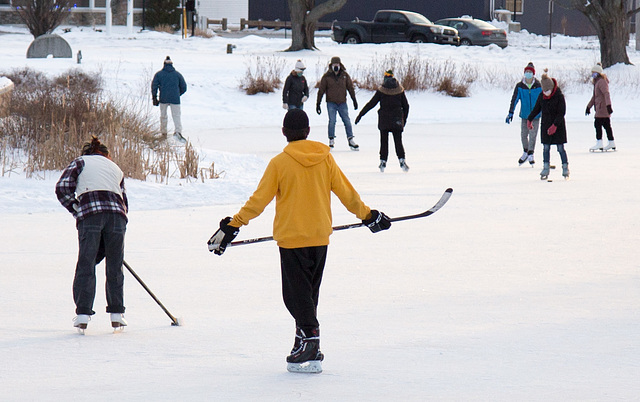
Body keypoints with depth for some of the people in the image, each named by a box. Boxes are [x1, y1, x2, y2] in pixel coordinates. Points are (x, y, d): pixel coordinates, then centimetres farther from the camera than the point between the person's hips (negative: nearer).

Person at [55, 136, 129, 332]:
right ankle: (116, 315, 12)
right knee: (114, 267, 12)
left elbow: (63, 187, 5)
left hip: (90, 215, -3)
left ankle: (83, 314, -8)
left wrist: (76, 209, 11)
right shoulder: (116, 169, 31)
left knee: (86, 265, -1)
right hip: (117, 215, 3)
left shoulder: (80, 162, 20)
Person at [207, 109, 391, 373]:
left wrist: (233, 225, -2)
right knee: (308, 291, 15)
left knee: (296, 293, -2)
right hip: (320, 237, 5)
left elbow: (258, 201, -8)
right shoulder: (325, 158, 2)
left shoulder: (280, 163, -9)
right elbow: (346, 193, 9)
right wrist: (367, 215, 24)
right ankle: (305, 341, 18)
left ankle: (310, 337, -16)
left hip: (291, 239, -5)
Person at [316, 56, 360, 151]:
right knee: (332, 121, -9)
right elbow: (321, 90, 1)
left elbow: (350, 88, 12)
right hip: (331, 103, -2)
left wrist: (354, 100, 13)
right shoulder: (327, 76, -2)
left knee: (347, 121, -1)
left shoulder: (345, 75, 3)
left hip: (342, 103, 2)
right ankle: (331, 140, 2)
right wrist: (318, 103, 0)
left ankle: (351, 140, 6)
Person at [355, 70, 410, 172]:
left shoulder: (381, 91, -6)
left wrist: (360, 115, 1)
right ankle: (402, 160, -13)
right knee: (398, 141, 2)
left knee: (384, 141, 10)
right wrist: (404, 119, 17)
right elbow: (406, 106, 5)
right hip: (397, 121, 1)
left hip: (384, 120, -1)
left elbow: (371, 104, -5)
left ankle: (383, 162, 8)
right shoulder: (400, 90, 0)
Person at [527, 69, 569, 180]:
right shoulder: (541, 96, 0)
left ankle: (565, 168, 5)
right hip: (546, 125, 4)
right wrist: (530, 119, 10)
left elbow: (561, 113, -15)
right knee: (546, 148, 4)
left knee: (560, 148, -3)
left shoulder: (559, 96, -14)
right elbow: (536, 109, 15)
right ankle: (546, 168, 10)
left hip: (558, 126, -4)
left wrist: (555, 125, -22)